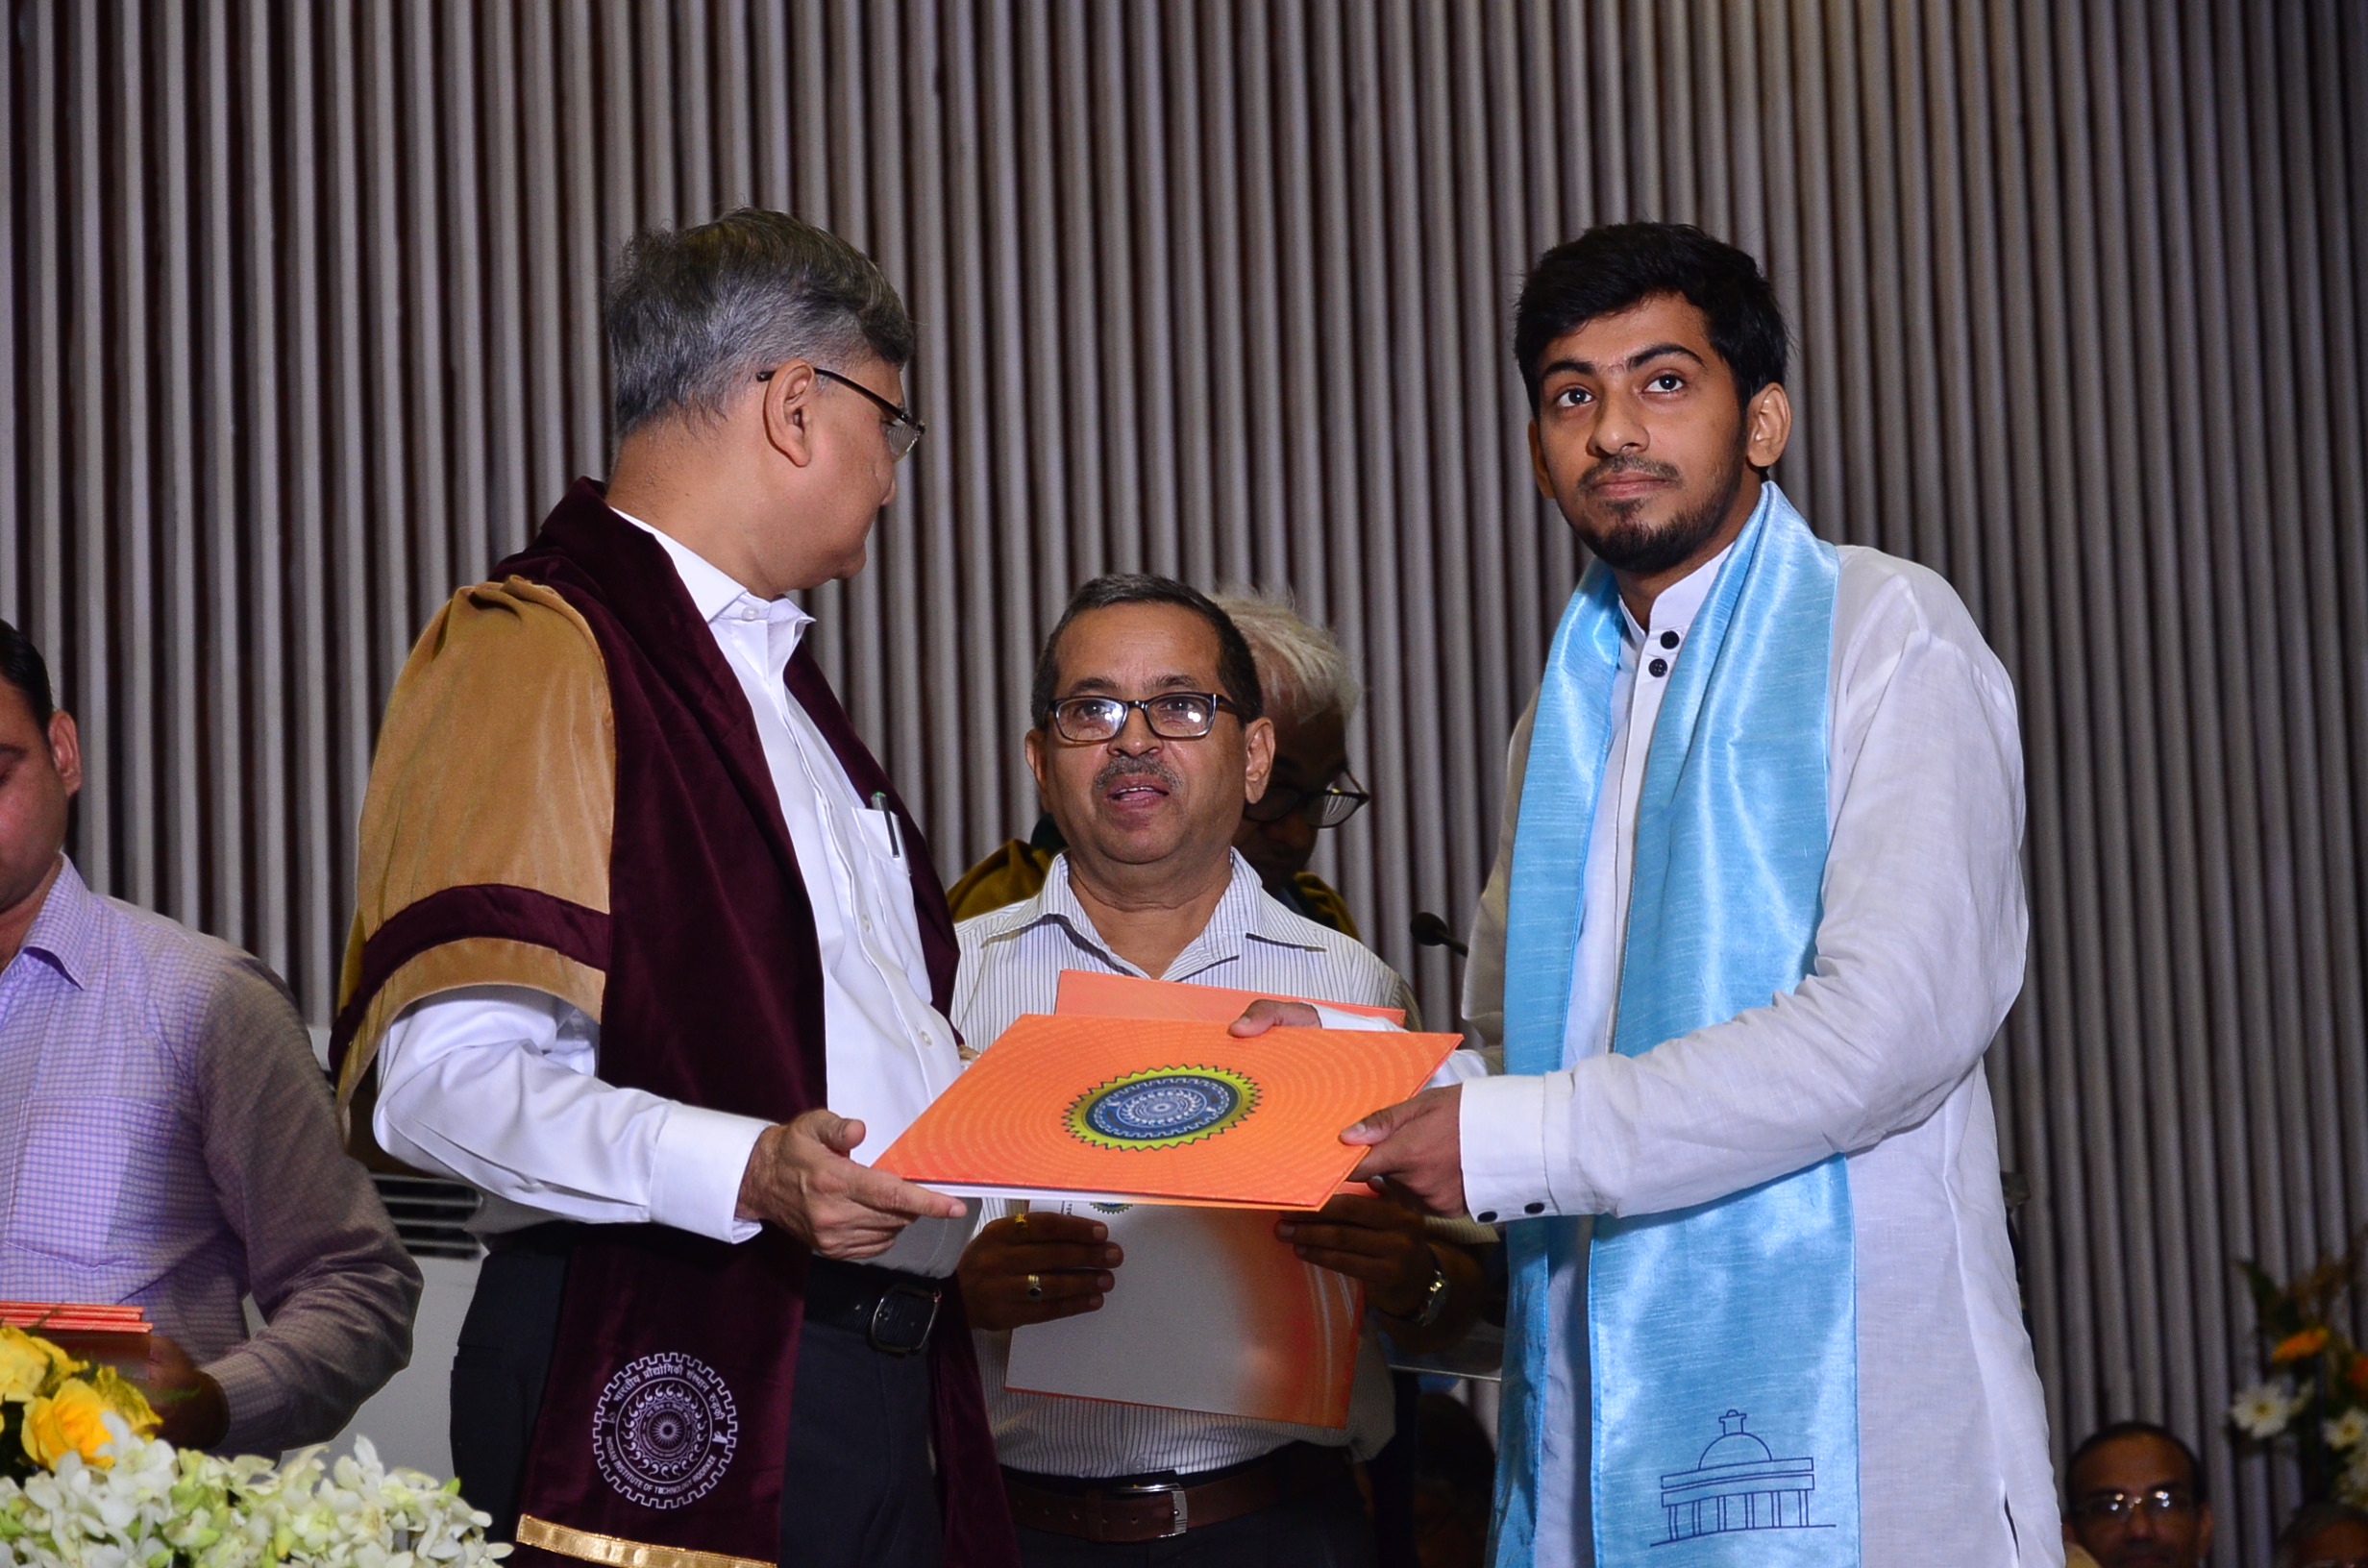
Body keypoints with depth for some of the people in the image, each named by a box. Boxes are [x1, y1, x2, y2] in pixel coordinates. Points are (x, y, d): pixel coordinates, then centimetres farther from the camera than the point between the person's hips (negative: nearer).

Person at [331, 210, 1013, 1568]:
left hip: (890, 1397, 9)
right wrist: (748, 1173, -27)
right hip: (672, 1397, -8)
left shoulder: (772, 675, 23)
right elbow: (443, 1075, -18)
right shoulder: (530, 654, -8)